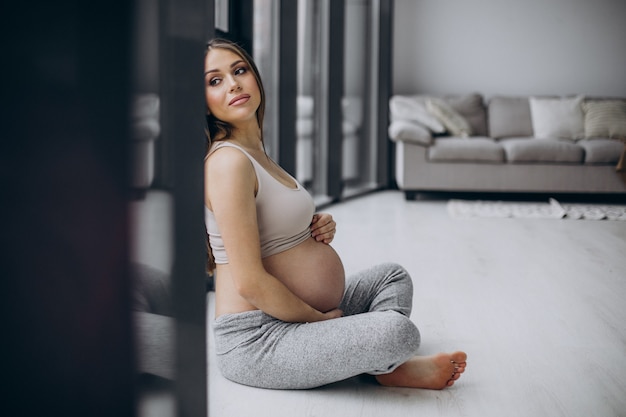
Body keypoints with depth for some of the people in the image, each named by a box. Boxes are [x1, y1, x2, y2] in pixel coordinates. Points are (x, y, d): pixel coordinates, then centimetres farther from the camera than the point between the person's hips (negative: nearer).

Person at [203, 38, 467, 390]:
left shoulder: (256, 152, 13)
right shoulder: (228, 161, -18)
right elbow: (249, 283, -23)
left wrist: (319, 229, 3)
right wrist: (320, 319, -11)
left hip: (295, 317, 11)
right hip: (255, 341, -11)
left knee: (393, 276, 21)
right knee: (398, 331, -29)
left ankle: (386, 364, -3)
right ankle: (388, 364, 5)